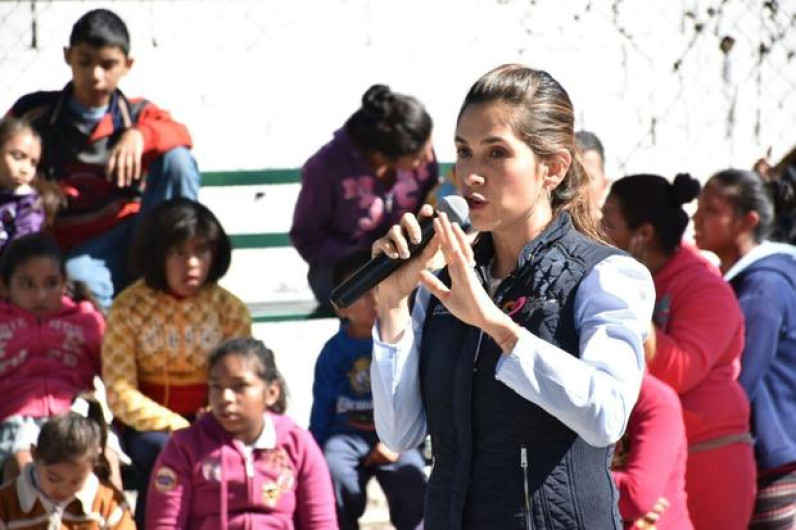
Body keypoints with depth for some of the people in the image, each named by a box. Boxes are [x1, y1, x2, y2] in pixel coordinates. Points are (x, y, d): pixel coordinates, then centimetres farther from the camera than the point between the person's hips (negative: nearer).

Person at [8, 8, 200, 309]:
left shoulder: (137, 115, 7)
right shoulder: (33, 114, 4)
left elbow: (180, 136, -13)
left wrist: (139, 135, -33)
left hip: (134, 235, 4)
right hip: (79, 249, -4)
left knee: (175, 158, -19)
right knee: (81, 280, -41)